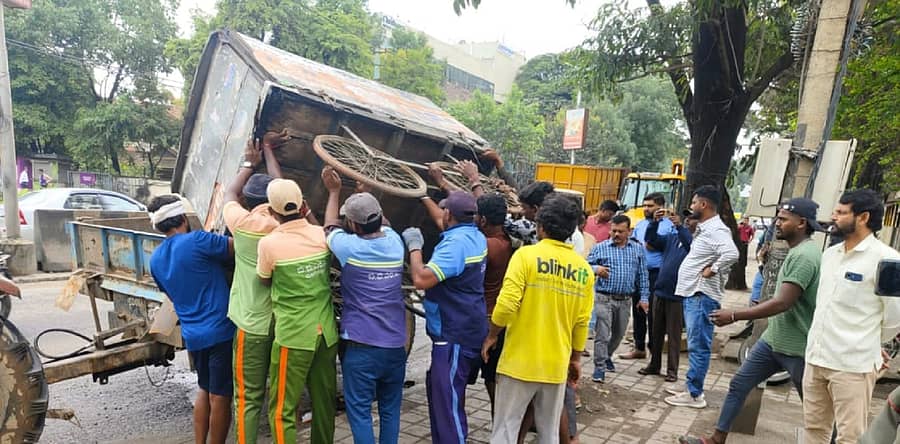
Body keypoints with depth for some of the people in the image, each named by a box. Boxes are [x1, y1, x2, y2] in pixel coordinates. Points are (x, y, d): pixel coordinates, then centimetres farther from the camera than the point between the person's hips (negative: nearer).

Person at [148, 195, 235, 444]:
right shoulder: (196, 241, -16)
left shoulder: (156, 259, 8)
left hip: (192, 335, 7)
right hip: (220, 331, -7)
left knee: (205, 390, 23)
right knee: (220, 397, 4)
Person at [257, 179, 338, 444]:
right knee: (324, 403, 17)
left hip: (293, 335, -5)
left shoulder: (269, 243, -13)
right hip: (326, 332, 5)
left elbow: (265, 282, 4)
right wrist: (306, 217, 19)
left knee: (282, 410, 8)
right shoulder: (322, 235, -2)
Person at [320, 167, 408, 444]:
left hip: (361, 346, -4)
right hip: (396, 345, 5)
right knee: (390, 409, 16)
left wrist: (334, 192, 24)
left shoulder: (349, 248, -11)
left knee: (360, 410, 6)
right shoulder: (395, 243, 0)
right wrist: (365, 197, 34)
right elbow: (383, 224, 23)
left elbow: (331, 226, 11)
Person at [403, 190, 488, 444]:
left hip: (456, 336, -10)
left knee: (448, 400, -2)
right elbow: (447, 226, 28)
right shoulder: (475, 237, 7)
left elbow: (421, 280, -29)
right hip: (461, 332, 10)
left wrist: (414, 246, -15)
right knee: (438, 389, 23)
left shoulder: (455, 243, -23)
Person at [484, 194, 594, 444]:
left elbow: (507, 304, -19)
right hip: (557, 364, 5)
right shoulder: (584, 268, 2)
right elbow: (582, 321, 5)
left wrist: (492, 336, -2)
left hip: (519, 361, -4)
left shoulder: (526, 255, -13)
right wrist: (576, 357, 17)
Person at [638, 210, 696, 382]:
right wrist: (655, 222, -9)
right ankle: (654, 365, 25)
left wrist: (679, 226, -35)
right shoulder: (672, 237, 10)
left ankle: (672, 370, 15)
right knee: (656, 332, 13)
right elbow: (652, 239, 6)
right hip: (660, 292, 5)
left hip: (677, 295, -5)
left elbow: (692, 245, -26)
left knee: (674, 334, 4)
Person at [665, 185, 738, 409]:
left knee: (698, 346, -3)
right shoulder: (704, 229, 16)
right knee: (695, 345, 18)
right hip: (692, 294, 11)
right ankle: (691, 385, 29)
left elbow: (732, 254, -33)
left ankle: (694, 394, 5)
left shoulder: (716, 230, -16)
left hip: (702, 297, -11)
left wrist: (712, 269, -21)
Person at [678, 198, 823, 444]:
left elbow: (782, 303, -27)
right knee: (739, 385, 11)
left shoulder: (804, 256, -21)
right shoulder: (798, 252, 10)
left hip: (796, 346, -10)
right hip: (773, 339, 10)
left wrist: (734, 316, -23)